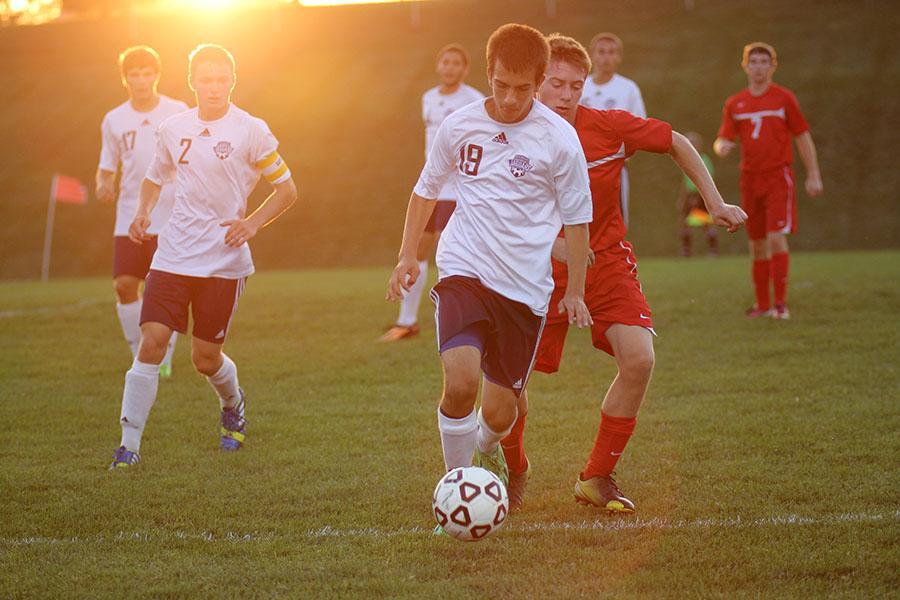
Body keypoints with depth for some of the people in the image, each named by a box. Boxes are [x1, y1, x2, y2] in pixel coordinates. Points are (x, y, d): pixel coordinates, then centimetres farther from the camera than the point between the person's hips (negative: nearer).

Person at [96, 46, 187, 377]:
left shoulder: (178, 113, 0)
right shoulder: (114, 120, 7)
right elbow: (106, 168, 14)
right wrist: (103, 185, -8)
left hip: (170, 217, -2)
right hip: (130, 216, 2)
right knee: (125, 285, -6)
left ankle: (163, 360, 10)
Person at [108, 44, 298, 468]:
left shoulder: (251, 131, -5)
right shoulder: (173, 129, 7)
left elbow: (287, 189, 2)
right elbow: (155, 177, 24)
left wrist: (253, 223, -12)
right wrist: (143, 211, 4)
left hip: (224, 259, -2)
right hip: (173, 255, 2)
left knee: (205, 358, 3)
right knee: (151, 342, -11)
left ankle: (233, 405, 38)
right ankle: (129, 445, -8)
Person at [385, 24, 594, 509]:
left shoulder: (559, 138, -5)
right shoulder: (459, 126, 1)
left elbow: (576, 217, 5)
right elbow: (426, 189, 17)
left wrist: (575, 291, 7)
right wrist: (407, 255, 9)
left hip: (526, 287, 0)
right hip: (463, 270, 0)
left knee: (500, 412, 5)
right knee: (460, 382, -25)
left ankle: (486, 451, 43)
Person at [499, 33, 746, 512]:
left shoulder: (608, 127, -11)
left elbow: (677, 144, 4)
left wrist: (715, 204, 1)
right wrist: (549, 242, -28)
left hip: (606, 261, 1)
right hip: (542, 271, -1)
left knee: (639, 360, -20)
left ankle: (596, 479, -3)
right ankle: (514, 470, 22)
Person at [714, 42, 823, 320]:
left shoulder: (784, 98, 0)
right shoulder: (734, 104, 8)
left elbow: (803, 137, 3)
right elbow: (723, 139, 9)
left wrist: (813, 175, -2)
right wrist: (721, 146, -17)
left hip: (778, 176, -4)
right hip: (750, 178, 4)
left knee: (776, 237, -15)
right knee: (757, 243, 7)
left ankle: (781, 303, -13)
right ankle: (762, 304, 15)